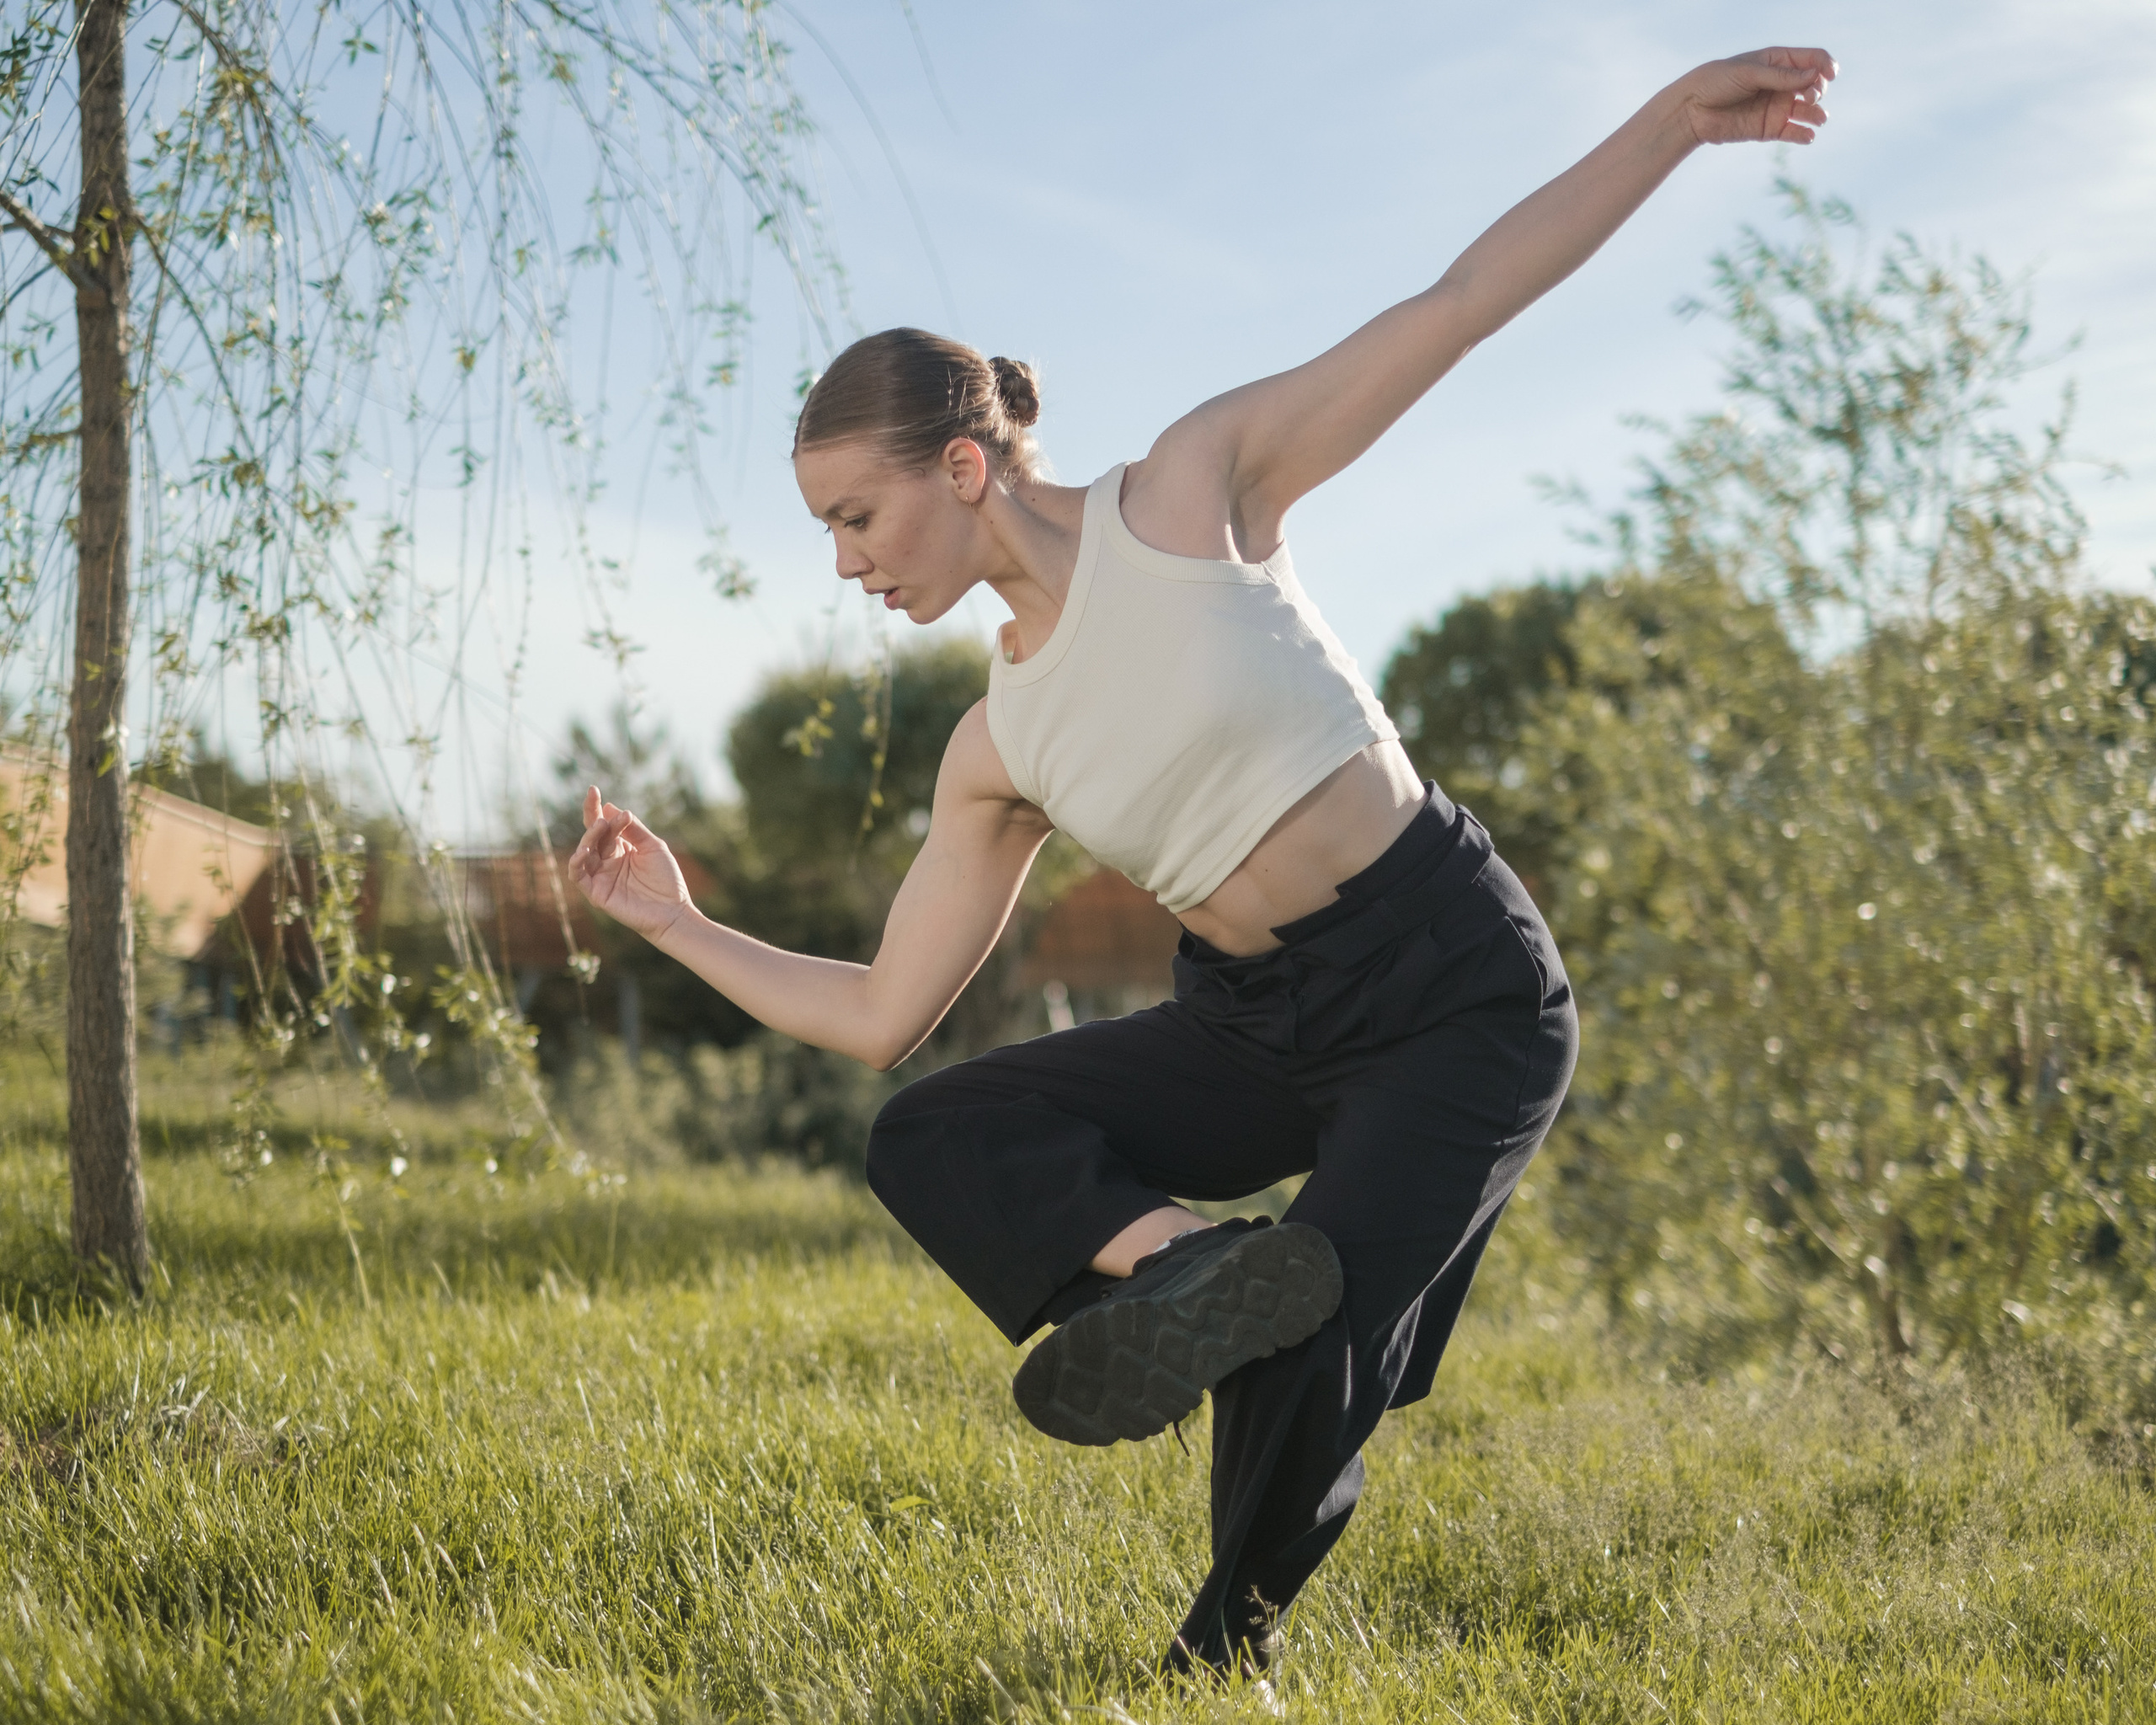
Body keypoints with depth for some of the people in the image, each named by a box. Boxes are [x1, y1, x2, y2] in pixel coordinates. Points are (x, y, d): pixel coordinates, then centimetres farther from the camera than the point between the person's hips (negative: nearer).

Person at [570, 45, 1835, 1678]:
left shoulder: (1191, 492, -6)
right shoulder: (998, 751, 6)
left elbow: (1465, 302, -7)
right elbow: (878, 1017, 10)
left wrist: (1678, 117, -11)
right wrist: (675, 922, 8)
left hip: (1458, 992, -5)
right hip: (1262, 1025, 6)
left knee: (1298, 1376, -17)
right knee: (930, 1142, -8)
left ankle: (1234, 1634, 13)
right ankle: (1188, 1260, -30)